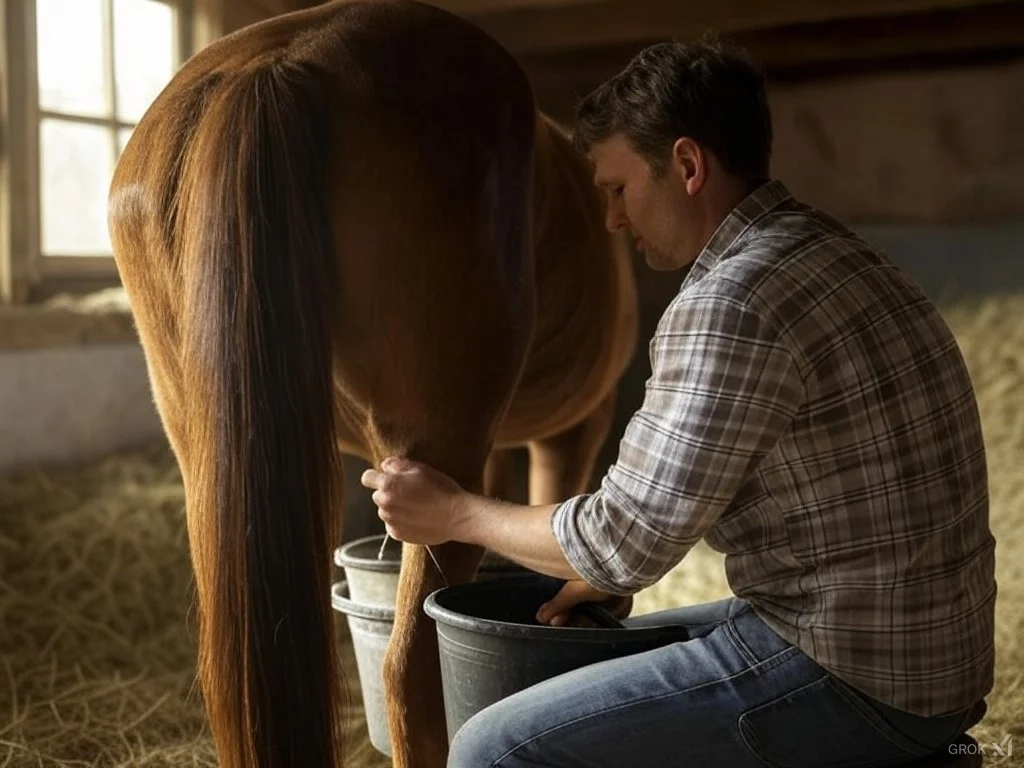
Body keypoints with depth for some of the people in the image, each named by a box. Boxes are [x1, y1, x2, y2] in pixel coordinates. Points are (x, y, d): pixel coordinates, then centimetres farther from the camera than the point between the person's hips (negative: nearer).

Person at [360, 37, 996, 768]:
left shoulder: (731, 305, -22)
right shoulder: (824, 252, 9)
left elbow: (626, 536, -18)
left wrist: (454, 512, -4)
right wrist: (608, 567, 13)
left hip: (850, 679, -10)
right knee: (599, 658, 27)